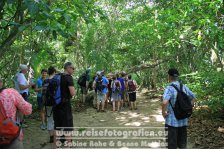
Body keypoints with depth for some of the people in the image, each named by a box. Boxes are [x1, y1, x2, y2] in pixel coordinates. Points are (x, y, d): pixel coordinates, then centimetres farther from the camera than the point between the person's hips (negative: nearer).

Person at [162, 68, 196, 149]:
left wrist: (163, 112, -17)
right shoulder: (184, 87, 2)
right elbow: (193, 97, 14)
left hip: (172, 120, -6)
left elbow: (164, 102, -34)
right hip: (183, 119, 6)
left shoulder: (169, 88, -19)